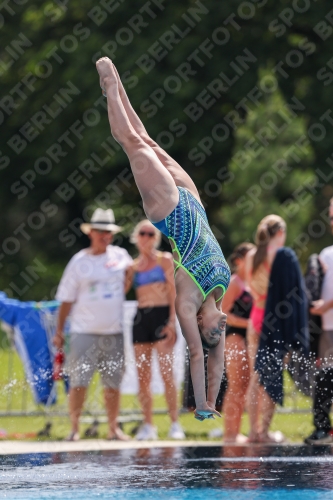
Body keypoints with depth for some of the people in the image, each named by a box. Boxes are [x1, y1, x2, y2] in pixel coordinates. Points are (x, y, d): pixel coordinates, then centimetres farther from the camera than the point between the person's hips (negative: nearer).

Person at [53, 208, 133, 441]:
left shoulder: (120, 255, 6)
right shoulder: (79, 261, -2)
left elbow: (126, 284, 26)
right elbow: (67, 299, 1)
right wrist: (59, 331, -1)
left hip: (114, 332, 3)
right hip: (84, 332, -3)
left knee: (113, 382, 7)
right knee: (79, 382, -6)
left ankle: (114, 428, 17)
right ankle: (75, 428, 1)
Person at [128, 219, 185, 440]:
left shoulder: (164, 259, 5)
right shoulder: (133, 266, 15)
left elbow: (172, 291, -1)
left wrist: (172, 321, -10)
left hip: (162, 316, -4)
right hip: (141, 317, 4)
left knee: (166, 371, -13)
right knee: (143, 375, 1)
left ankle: (175, 423, -12)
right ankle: (148, 425, 5)